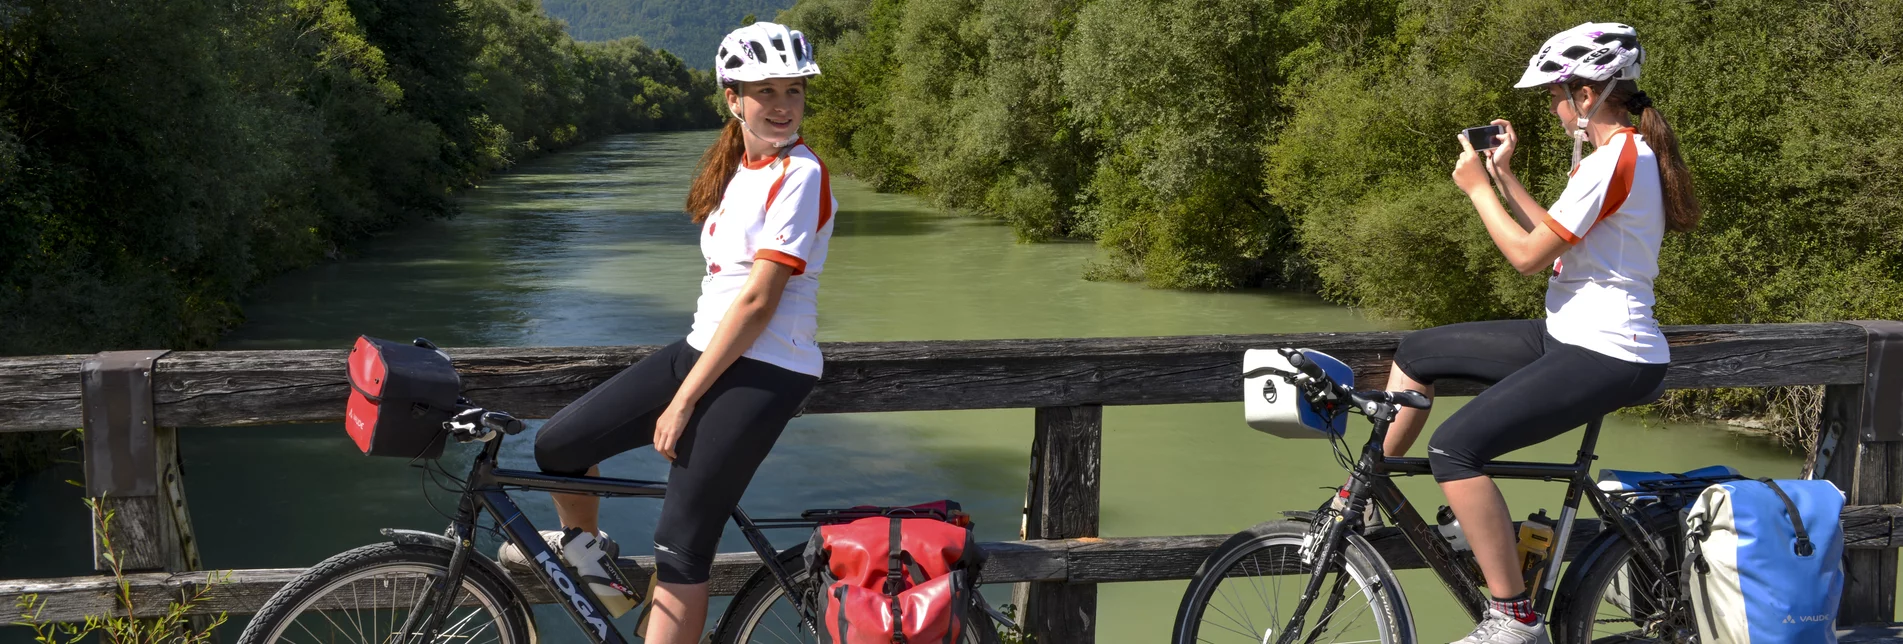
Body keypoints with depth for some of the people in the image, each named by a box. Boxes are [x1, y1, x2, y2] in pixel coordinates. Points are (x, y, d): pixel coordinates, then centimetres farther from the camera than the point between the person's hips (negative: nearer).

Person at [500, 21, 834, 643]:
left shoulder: (799, 175, -15)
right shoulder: (740, 167, 12)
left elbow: (758, 302, -18)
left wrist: (683, 401, -16)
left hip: (761, 373, -8)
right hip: (707, 348, 8)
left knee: (682, 544, -8)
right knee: (557, 444, 2)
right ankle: (586, 548, 29)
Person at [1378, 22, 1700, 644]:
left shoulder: (1612, 160, -19)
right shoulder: (1630, 151, 14)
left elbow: (1528, 254, -19)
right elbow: (1553, 236, 18)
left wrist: (1476, 185, -7)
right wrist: (1504, 173, 13)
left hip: (1605, 359, -11)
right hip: (1573, 337, 11)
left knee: (1454, 447, -22)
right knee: (1417, 352, 13)